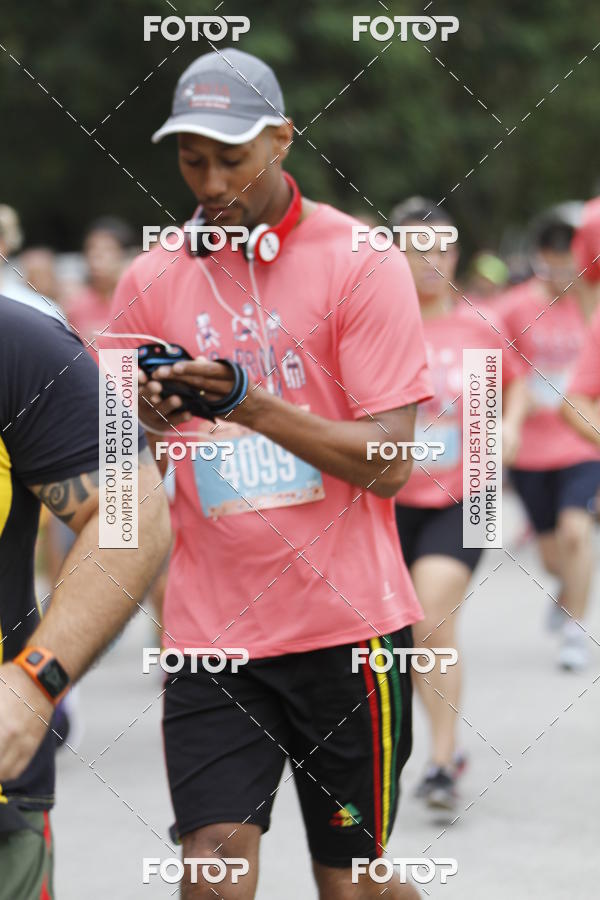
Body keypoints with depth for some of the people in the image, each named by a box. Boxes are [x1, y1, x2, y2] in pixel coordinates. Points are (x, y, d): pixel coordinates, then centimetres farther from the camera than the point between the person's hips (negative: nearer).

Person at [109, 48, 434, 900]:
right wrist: (147, 420, -12)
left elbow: (387, 462, -10)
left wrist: (251, 406, -23)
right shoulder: (152, 281, 6)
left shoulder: (361, 264, -4)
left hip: (346, 623, -2)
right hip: (210, 629, 2)